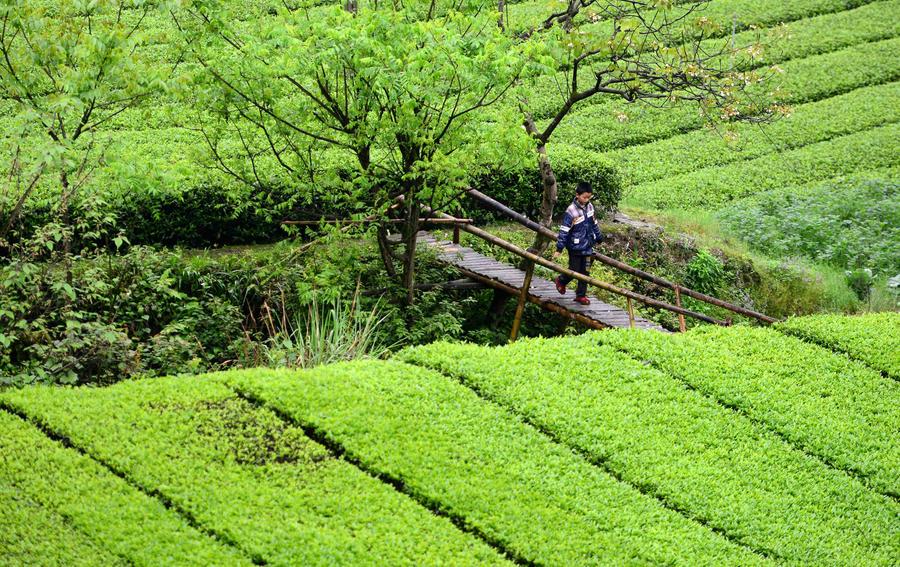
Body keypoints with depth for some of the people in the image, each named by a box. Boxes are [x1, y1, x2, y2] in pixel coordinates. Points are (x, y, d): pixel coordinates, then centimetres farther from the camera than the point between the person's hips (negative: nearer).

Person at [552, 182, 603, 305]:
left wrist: (599, 237, 23)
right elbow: (564, 230, -18)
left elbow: (594, 224, 15)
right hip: (575, 247, -6)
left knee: (585, 271, 9)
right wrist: (559, 249, -18)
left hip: (587, 246, 6)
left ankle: (581, 295, 19)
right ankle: (561, 281, 35)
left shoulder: (589, 207, 0)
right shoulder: (571, 211, -19)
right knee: (574, 270, 5)